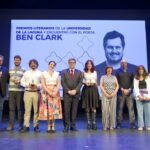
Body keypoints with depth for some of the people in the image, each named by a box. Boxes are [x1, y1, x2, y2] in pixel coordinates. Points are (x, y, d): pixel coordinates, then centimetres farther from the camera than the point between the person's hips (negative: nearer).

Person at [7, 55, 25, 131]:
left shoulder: (23, 70, 4)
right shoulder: (10, 70, 15)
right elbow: (8, 79, 15)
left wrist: (20, 81, -15)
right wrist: (11, 80, -6)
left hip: (20, 91, -3)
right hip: (11, 91, 3)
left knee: (20, 108, 1)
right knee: (11, 108, 2)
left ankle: (20, 125, 9)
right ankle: (11, 125, 8)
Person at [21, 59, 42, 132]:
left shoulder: (40, 73, 9)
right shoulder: (26, 73, 13)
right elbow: (22, 82, 8)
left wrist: (37, 86, -13)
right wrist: (28, 85, -8)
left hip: (36, 93, -1)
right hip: (27, 92, 1)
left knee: (36, 110, 2)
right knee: (27, 110, -2)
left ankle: (36, 126, 9)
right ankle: (26, 126, 2)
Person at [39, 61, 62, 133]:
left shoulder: (57, 74, 10)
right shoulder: (44, 73, 4)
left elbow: (58, 84, 3)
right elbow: (43, 85, -4)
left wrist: (55, 92, -12)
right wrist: (49, 92, -14)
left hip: (55, 93, 2)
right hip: (46, 93, -1)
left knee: (54, 109, -1)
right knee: (47, 109, -3)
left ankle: (53, 126, 5)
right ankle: (49, 126, 5)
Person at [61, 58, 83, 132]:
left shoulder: (79, 72, 11)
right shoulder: (64, 72, 8)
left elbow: (80, 82, 2)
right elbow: (63, 82, -1)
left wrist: (75, 90, -12)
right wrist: (68, 91, -11)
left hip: (76, 93, 1)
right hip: (67, 93, -1)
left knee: (74, 110, 4)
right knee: (66, 110, -3)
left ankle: (73, 126, 10)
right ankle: (66, 126, 3)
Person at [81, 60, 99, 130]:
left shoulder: (95, 72, 12)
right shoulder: (84, 72, 5)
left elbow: (96, 81, 16)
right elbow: (82, 81, 4)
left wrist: (93, 83, -1)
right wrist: (85, 83, -13)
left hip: (93, 89, 1)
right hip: (86, 89, -1)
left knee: (93, 107, -3)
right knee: (87, 107, 1)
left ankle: (94, 123, 0)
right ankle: (88, 122, 8)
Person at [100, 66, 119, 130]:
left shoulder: (114, 77, 16)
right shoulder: (103, 77, 11)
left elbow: (117, 86, 10)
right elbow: (101, 86, 2)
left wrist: (114, 93, -6)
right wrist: (106, 94, -9)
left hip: (113, 95, 2)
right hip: (105, 95, -2)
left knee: (113, 110, -1)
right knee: (105, 110, -8)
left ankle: (112, 125, 6)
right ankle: (105, 126, -2)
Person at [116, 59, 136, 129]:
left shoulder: (131, 71, 13)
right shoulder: (118, 72, 8)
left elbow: (133, 81, 7)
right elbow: (117, 82, 0)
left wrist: (129, 89, -6)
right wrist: (122, 89, -10)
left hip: (129, 92, 2)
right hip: (121, 92, -1)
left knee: (131, 108, 0)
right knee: (120, 108, 1)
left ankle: (132, 124, 4)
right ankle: (119, 124, 7)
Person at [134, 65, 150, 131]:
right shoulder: (136, 78, 9)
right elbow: (135, 88, 1)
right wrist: (139, 95, -11)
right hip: (139, 97, 0)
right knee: (140, 111, -2)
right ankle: (140, 126, 3)